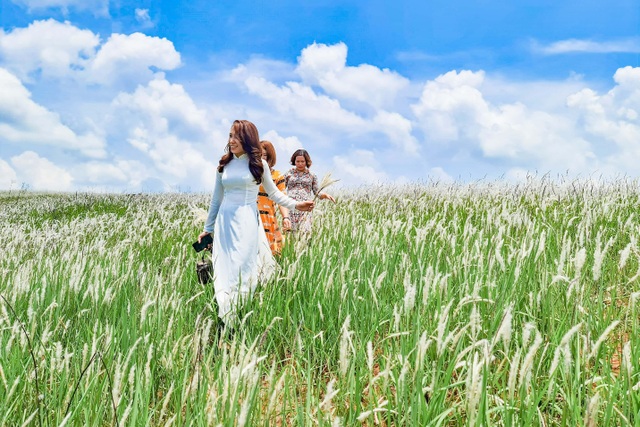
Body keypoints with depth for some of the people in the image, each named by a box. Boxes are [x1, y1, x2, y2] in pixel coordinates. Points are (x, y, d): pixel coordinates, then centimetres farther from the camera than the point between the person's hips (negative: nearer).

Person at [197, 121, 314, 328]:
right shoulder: (223, 164, 11)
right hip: (224, 221, 4)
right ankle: (225, 321, 9)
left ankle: (237, 322, -2)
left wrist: (294, 204, -3)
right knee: (224, 269, 2)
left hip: (247, 221, -3)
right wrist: (207, 228, 19)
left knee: (242, 269, -7)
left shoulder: (258, 164, 3)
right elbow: (216, 199, 17)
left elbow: (273, 192, 12)